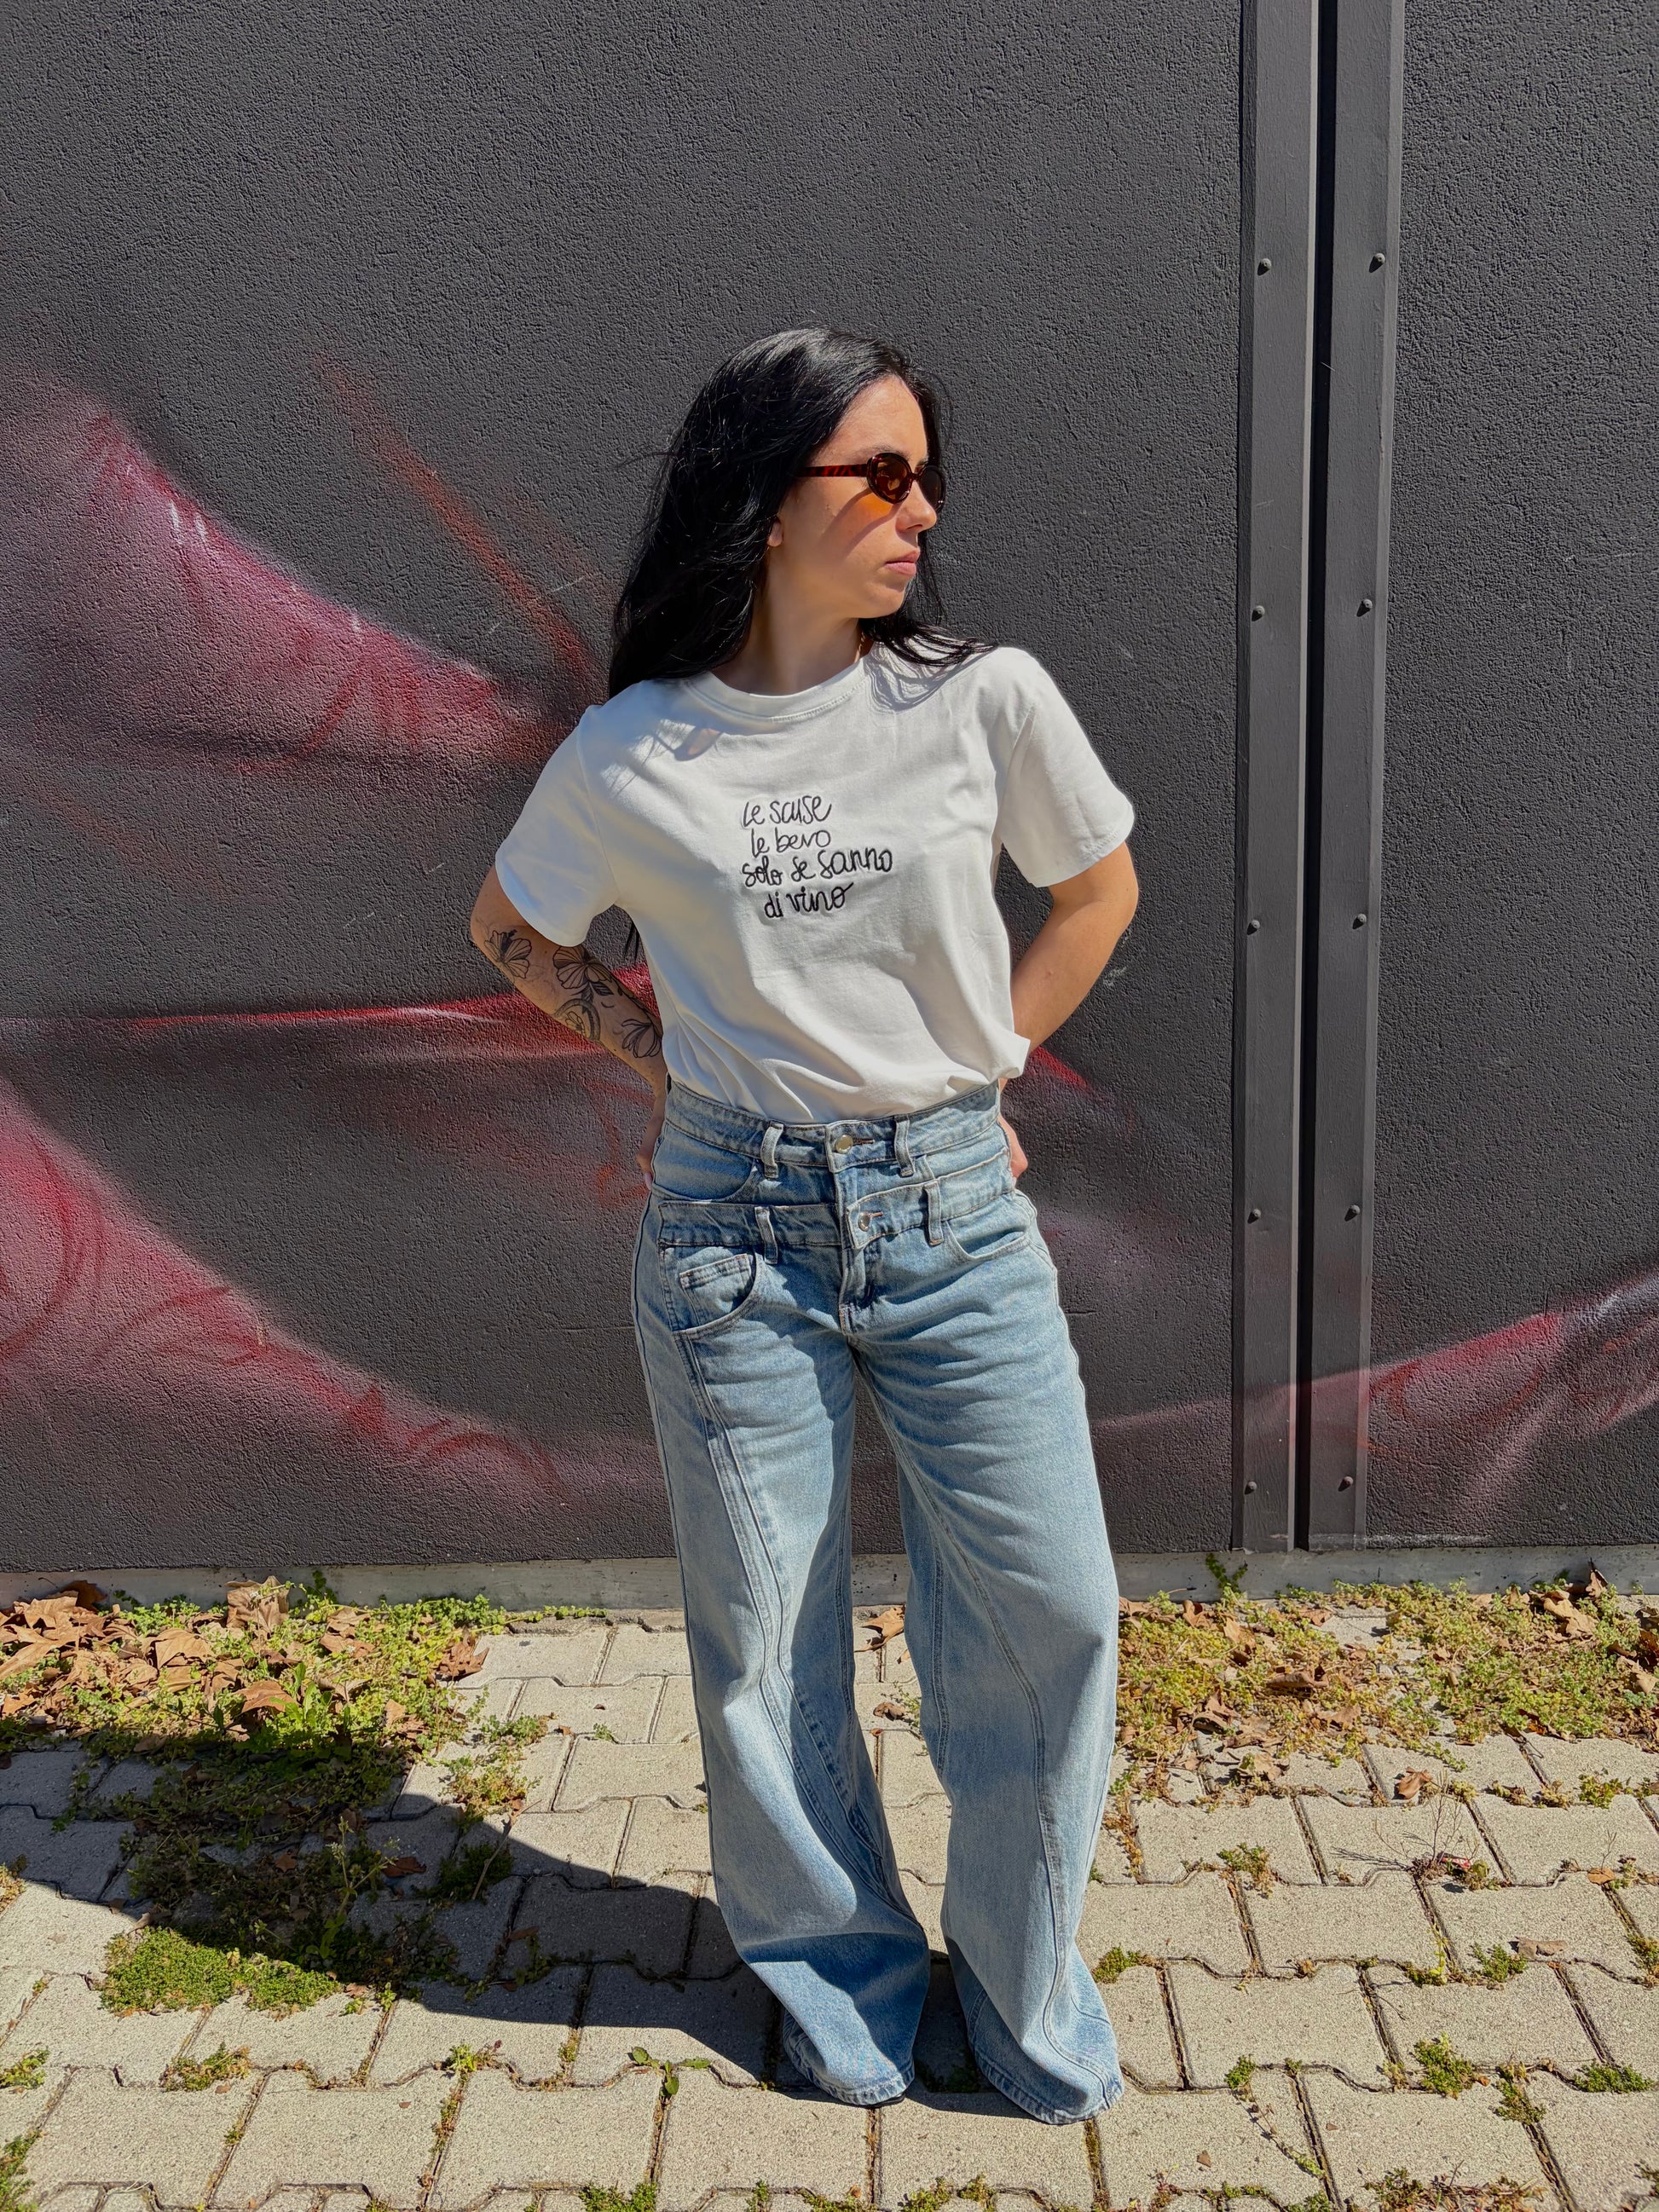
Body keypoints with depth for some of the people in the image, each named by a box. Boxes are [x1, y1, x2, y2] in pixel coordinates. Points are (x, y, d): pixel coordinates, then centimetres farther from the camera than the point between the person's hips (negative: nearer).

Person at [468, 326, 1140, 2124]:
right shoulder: (629, 758, -5)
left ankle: (1021, 1977, 31)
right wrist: (666, 1056, 3)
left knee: (1049, 1611, 3)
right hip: (733, 1228, 0)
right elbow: (512, 931, 13)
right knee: (764, 1635, 10)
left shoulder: (985, 698, -4)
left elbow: (1098, 891, 11)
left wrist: (974, 1071, 6)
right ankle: (841, 1975, 36)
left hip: (956, 1207, 1)